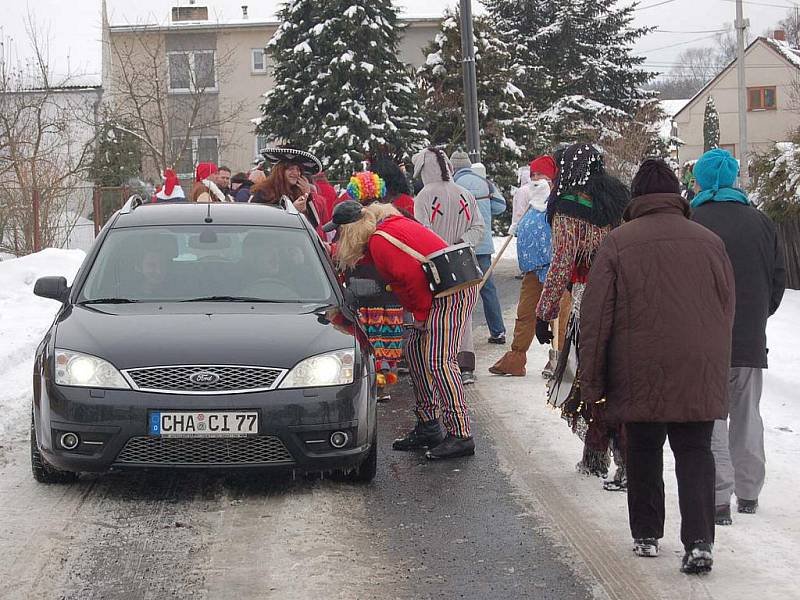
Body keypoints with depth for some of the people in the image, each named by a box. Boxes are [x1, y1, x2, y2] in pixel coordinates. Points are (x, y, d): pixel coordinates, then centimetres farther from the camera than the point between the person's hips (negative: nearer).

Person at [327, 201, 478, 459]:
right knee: (415, 353, 13)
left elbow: (413, 277, -22)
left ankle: (461, 435, -18)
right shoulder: (388, 225, 15)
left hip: (451, 294, -11)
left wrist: (420, 314, -10)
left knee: (439, 362, -16)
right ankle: (428, 426, 17)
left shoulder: (380, 241, -17)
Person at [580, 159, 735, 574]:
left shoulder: (617, 243, -4)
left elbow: (595, 317, -4)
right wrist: (716, 365, 25)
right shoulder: (709, 243, 5)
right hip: (700, 373, 2)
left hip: (639, 376, -1)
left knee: (643, 453, 14)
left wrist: (591, 381, 1)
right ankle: (699, 542, -8)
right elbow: (727, 311, 13)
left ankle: (646, 535, 21)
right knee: (695, 453, 5)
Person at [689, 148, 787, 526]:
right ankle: (748, 494, 23)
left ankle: (719, 499, -8)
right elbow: (779, 279, 10)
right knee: (746, 416, 16)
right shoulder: (761, 222, 6)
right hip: (751, 339, 4)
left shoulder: (690, 223, -9)